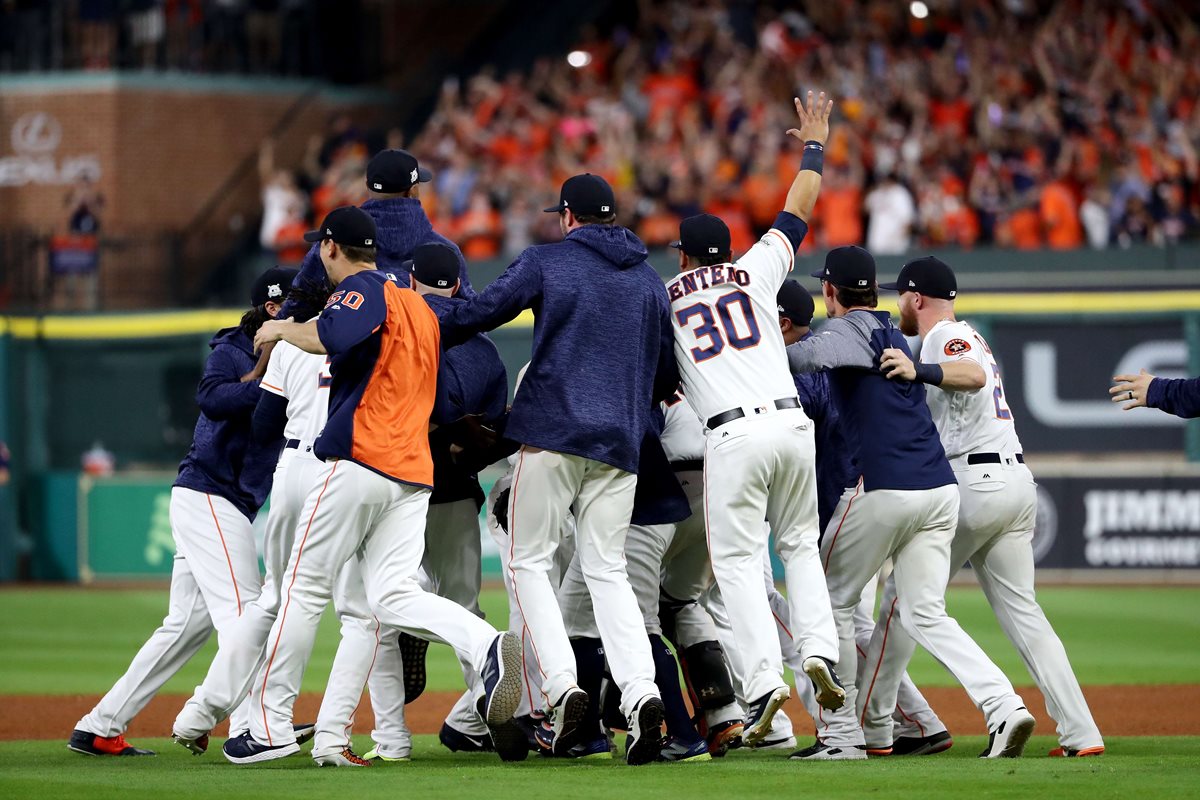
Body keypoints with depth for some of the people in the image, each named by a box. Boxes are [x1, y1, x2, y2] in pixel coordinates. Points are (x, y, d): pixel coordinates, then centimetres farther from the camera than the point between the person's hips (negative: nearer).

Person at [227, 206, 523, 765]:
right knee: (393, 595, -2)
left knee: (305, 588, 1)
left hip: (359, 462, -8)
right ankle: (487, 648, -29)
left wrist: (282, 329, -7)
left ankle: (271, 725, 4)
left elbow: (332, 337, -24)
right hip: (414, 472, 8)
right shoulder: (418, 307, 25)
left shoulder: (362, 291, -4)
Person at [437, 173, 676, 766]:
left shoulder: (547, 261, 1)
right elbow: (668, 374, 19)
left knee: (529, 560, 4)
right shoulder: (650, 281, 16)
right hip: (620, 440, 4)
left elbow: (479, 312, -4)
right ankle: (640, 692, -13)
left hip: (553, 432, -4)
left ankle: (561, 687, -13)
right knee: (607, 569, 7)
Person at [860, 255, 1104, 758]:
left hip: (973, 484, -9)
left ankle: (872, 725, 3)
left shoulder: (944, 338, -6)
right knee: (1022, 612, 5)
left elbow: (973, 376, -29)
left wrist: (918, 371, -43)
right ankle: (1080, 734, -6)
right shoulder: (968, 338, 25)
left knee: (904, 596, 1)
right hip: (1018, 481, 9)